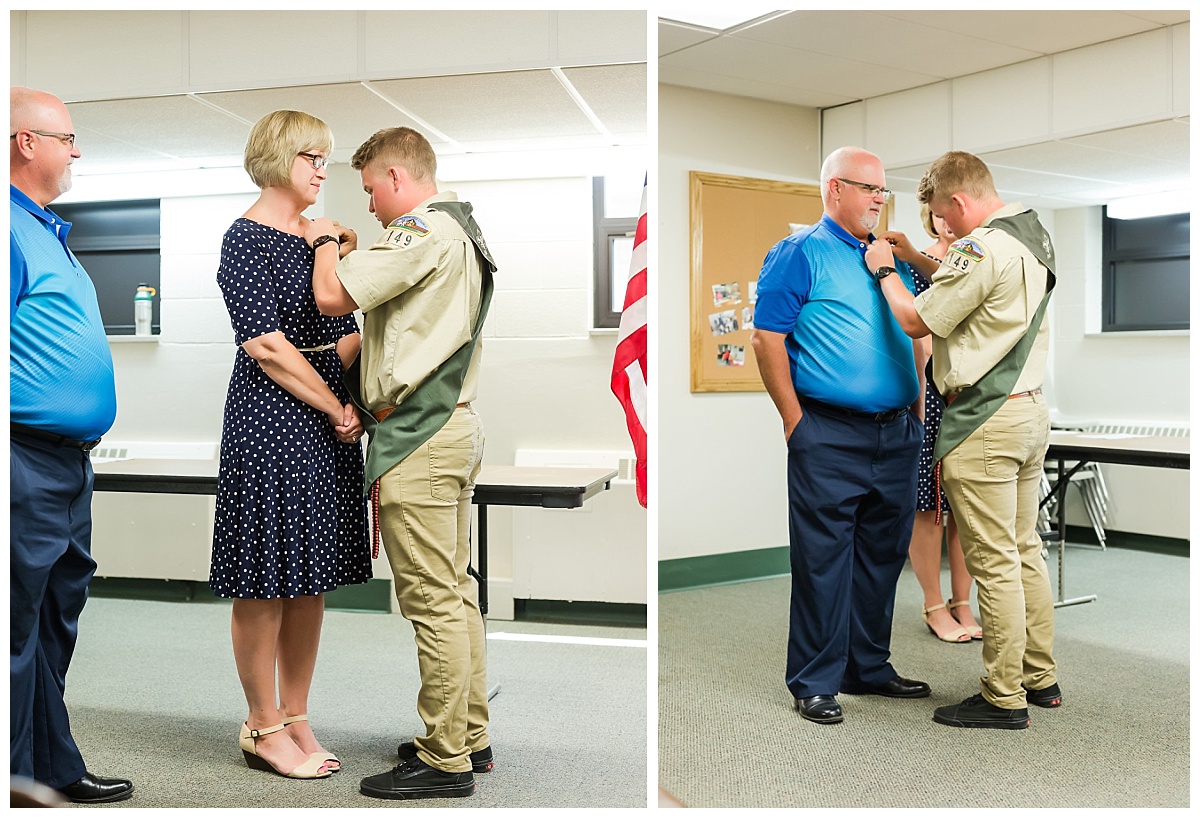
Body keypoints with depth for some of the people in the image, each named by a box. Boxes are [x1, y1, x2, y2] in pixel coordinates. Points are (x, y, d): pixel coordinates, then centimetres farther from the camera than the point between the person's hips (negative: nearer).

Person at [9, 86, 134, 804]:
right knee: (17, 624, -2)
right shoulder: (10, 228, -13)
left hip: (69, 460, 11)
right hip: (28, 459, -11)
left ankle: (57, 771, 29)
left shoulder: (47, 230, 19)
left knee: (58, 617, 16)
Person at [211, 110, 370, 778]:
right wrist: (339, 411, -11)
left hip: (327, 427, 8)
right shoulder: (247, 238, -7)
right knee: (266, 580, 1)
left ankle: (296, 718, 23)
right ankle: (264, 727, 15)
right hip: (269, 423, -8)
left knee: (311, 578, 11)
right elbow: (266, 345, -15)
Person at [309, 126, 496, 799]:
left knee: (433, 603, -4)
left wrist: (326, 242, 1)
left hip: (418, 438, -11)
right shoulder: (463, 229, 19)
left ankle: (445, 762, 6)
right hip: (455, 426, 11)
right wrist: (353, 248, 17)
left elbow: (332, 295, -17)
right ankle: (470, 737, 25)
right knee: (457, 592, 15)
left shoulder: (421, 232, -14)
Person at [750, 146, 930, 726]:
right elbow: (767, 338, -9)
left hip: (896, 434, 7)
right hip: (830, 436, -7)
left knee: (882, 557, 13)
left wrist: (916, 406, 16)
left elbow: (915, 335, 24)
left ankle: (869, 667, 27)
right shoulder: (800, 253, -3)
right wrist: (794, 420, -12)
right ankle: (815, 683, 9)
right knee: (823, 561, -2)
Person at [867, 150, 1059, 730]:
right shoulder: (1034, 237, 12)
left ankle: (1004, 699, 7)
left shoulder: (982, 250, -18)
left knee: (994, 564, -2)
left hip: (984, 425, -10)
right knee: (1026, 551, 17)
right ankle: (1041, 677, 27)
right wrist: (915, 258, 19)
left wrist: (883, 270, 3)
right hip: (1030, 411, 10)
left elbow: (916, 321, -13)